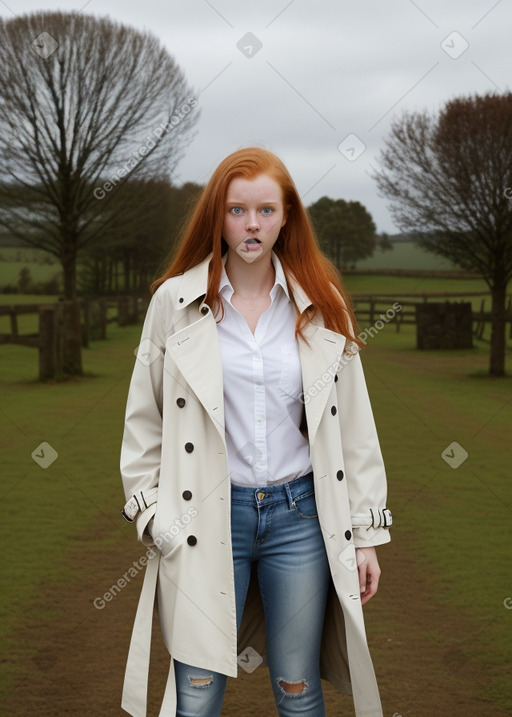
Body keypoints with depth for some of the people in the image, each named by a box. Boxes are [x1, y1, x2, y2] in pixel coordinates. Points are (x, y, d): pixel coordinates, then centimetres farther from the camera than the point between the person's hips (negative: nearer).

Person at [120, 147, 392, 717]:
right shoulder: (175, 301, -1)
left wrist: (366, 532, 3)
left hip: (301, 514, 1)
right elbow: (144, 421, 4)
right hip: (207, 519, -1)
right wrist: (152, 515, -1)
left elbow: (354, 427, 5)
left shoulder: (322, 306, 3)